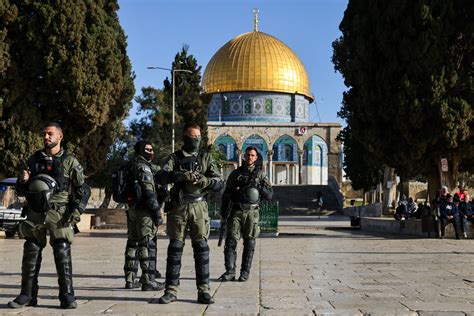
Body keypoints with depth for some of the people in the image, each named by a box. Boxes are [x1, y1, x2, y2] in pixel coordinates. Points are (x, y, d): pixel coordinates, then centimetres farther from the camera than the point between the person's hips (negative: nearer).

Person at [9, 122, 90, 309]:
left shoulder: (70, 162, 2)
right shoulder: (34, 160, 11)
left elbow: (83, 190, 3)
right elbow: (21, 190, 17)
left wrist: (77, 210, -9)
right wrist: (22, 181, -6)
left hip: (59, 215, -3)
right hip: (35, 214, 3)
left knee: (63, 255, -6)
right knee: (31, 254, 4)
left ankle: (67, 296, -1)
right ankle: (27, 295, 13)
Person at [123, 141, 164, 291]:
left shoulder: (131, 167, 17)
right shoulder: (144, 168, -11)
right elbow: (149, 193, -18)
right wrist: (157, 213, -17)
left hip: (132, 209, 9)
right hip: (144, 211, -9)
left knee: (133, 243, 12)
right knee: (148, 244, -7)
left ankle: (129, 279, 17)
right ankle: (148, 280, -6)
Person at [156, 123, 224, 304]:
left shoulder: (206, 158, 8)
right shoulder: (175, 157, 6)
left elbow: (219, 184, 2)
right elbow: (161, 177, -11)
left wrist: (204, 180, -17)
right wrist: (180, 175, -27)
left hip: (199, 208, 0)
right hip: (178, 208, 0)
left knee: (201, 249, -1)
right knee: (175, 249, 3)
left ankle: (203, 291, 4)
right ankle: (171, 291, 9)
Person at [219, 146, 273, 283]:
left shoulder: (260, 174, 8)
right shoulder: (235, 174, 9)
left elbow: (269, 196, 4)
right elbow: (226, 194, 10)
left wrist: (259, 186, -11)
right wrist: (223, 213, 2)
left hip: (251, 212, 0)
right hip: (236, 211, 1)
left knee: (249, 243, 2)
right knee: (231, 241, -7)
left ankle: (245, 272, 10)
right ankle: (230, 272, -3)